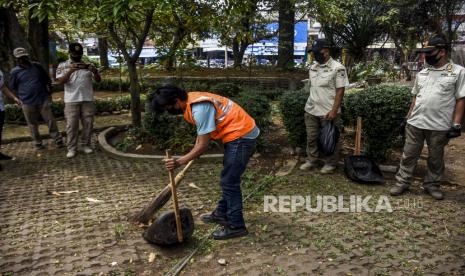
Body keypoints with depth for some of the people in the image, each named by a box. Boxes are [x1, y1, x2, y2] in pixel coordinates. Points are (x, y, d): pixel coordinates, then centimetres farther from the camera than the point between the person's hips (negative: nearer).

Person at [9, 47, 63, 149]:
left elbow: (47, 78, 16)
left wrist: (48, 90, 12)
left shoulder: (37, 66, 5)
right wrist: (23, 94, 5)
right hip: (27, 103, -1)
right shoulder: (14, 71, -1)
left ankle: (58, 140, 9)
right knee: (33, 125, 8)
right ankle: (38, 143, 22)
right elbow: (12, 87, 8)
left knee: (50, 121, 1)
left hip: (43, 99, 1)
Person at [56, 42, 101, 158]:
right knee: (71, 124, 0)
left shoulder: (88, 65, 9)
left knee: (88, 123, 6)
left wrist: (95, 71, -20)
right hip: (71, 100, -2)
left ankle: (85, 145, 19)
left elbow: (98, 80, 2)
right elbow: (60, 81, -9)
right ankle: (72, 148, 8)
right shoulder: (63, 66, 5)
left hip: (88, 99, 2)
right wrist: (70, 71, -24)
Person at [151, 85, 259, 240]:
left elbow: (203, 145, -21)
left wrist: (179, 162, -17)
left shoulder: (199, 109, -24)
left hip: (241, 136, -10)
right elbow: (202, 132, 20)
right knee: (228, 180, 19)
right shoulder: (191, 101, 6)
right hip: (239, 135, 10)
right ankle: (222, 214, 33)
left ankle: (236, 226, 4)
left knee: (229, 182, -5)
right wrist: (195, 151, 23)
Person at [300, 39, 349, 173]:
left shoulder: (337, 68, -10)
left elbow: (340, 91, -13)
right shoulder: (312, 67, 10)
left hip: (328, 112, -6)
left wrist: (334, 111, -18)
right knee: (311, 138, 14)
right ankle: (311, 161, 28)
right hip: (311, 111, 6)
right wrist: (310, 105, 14)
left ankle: (330, 163, 20)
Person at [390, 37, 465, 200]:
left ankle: (432, 185, 26)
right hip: (415, 123, 4)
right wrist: (408, 117, 13)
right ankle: (402, 183, 18)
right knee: (409, 155, 8)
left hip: (440, 126, -4)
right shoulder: (422, 73, 10)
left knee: (436, 159, 11)